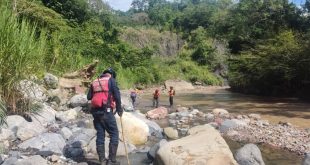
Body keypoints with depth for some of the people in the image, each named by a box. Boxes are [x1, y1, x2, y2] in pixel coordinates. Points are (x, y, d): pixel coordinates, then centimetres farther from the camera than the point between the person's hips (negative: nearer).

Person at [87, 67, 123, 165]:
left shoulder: (94, 82, 17)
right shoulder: (111, 80, 4)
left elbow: (89, 97, 15)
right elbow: (117, 94, -8)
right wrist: (119, 108, -2)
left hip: (95, 111, 5)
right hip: (106, 111, -5)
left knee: (100, 135, 10)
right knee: (114, 134, 2)